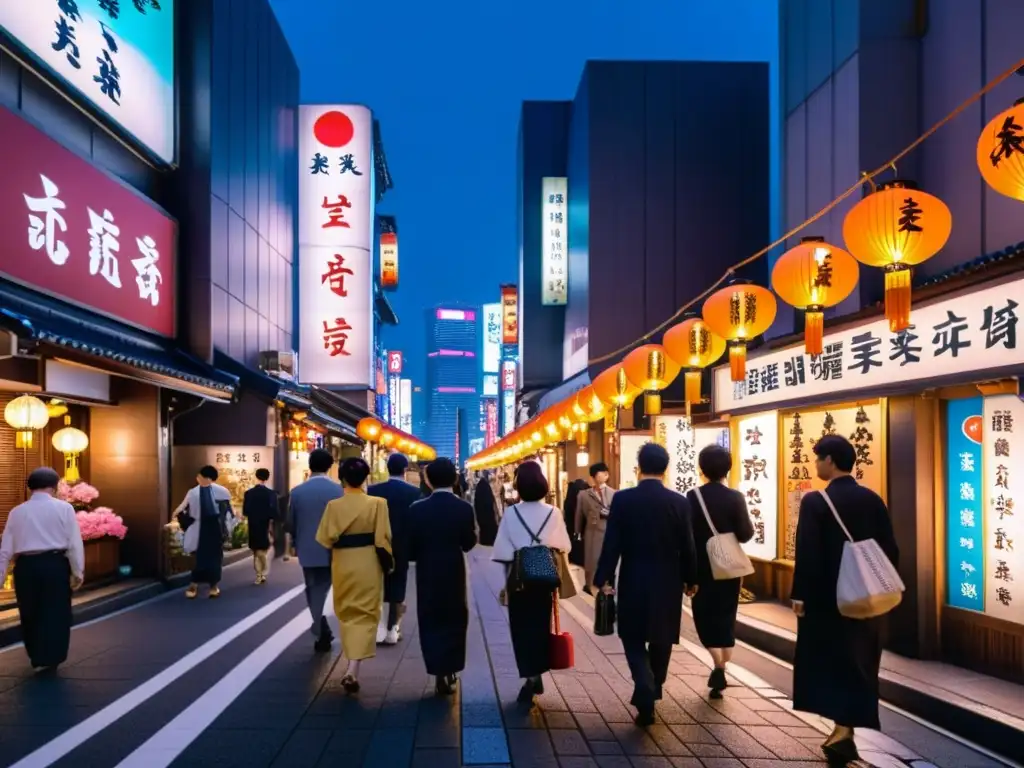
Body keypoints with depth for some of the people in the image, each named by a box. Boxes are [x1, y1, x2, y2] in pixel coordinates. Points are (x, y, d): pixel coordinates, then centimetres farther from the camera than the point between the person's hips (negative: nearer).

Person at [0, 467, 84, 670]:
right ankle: (50, 658, 10)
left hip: (25, 566, 3)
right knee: (55, 613, 7)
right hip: (55, 565, -3)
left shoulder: (17, 512, 11)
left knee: (30, 614, 17)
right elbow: (74, 543, -4)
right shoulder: (63, 508, 1)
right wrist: (77, 572, 2)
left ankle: (37, 657, 28)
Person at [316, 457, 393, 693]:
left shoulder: (334, 505, -8)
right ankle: (353, 669, -11)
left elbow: (325, 539, -7)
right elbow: (383, 539, -10)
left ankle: (352, 666, 32)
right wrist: (388, 563, 3)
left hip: (342, 564, 2)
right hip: (368, 563, -2)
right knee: (365, 615, 5)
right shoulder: (377, 504, -11)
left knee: (347, 613, 20)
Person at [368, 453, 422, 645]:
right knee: (397, 589, 8)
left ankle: (378, 629, 11)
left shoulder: (373, 490, -7)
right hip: (402, 547, -1)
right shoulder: (414, 492, -9)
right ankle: (392, 630, 10)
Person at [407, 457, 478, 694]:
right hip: (454, 574, 0)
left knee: (432, 624, 10)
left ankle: (439, 672, 6)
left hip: (428, 576, 0)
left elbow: (411, 548, -7)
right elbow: (469, 543, -9)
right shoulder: (464, 508, -10)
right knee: (454, 622, 15)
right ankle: (450, 672, 17)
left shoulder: (417, 509, -9)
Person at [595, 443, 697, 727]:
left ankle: (646, 698, -9)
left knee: (634, 640, 10)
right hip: (668, 583, 2)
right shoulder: (679, 502, -7)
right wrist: (690, 580, 11)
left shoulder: (622, 499, -10)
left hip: (633, 581, -1)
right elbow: (687, 547, -2)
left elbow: (612, 544, -10)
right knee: (661, 641, 18)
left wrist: (603, 579, -1)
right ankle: (651, 693, 31)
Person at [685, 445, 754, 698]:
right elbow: (745, 534, -12)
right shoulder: (735, 497, -9)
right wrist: (741, 528, 8)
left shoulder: (693, 497, -9)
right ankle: (721, 672, 17)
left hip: (701, 567, -1)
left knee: (705, 617, 8)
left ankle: (718, 666, -12)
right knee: (726, 618, 13)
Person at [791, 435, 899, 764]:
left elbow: (807, 554, -17)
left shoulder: (815, 501, -14)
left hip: (826, 598, -5)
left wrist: (800, 595, -9)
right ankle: (845, 729, 18)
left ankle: (842, 730, 9)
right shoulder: (873, 499, 1)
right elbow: (890, 550, 3)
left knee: (828, 662, 8)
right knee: (857, 663, 15)